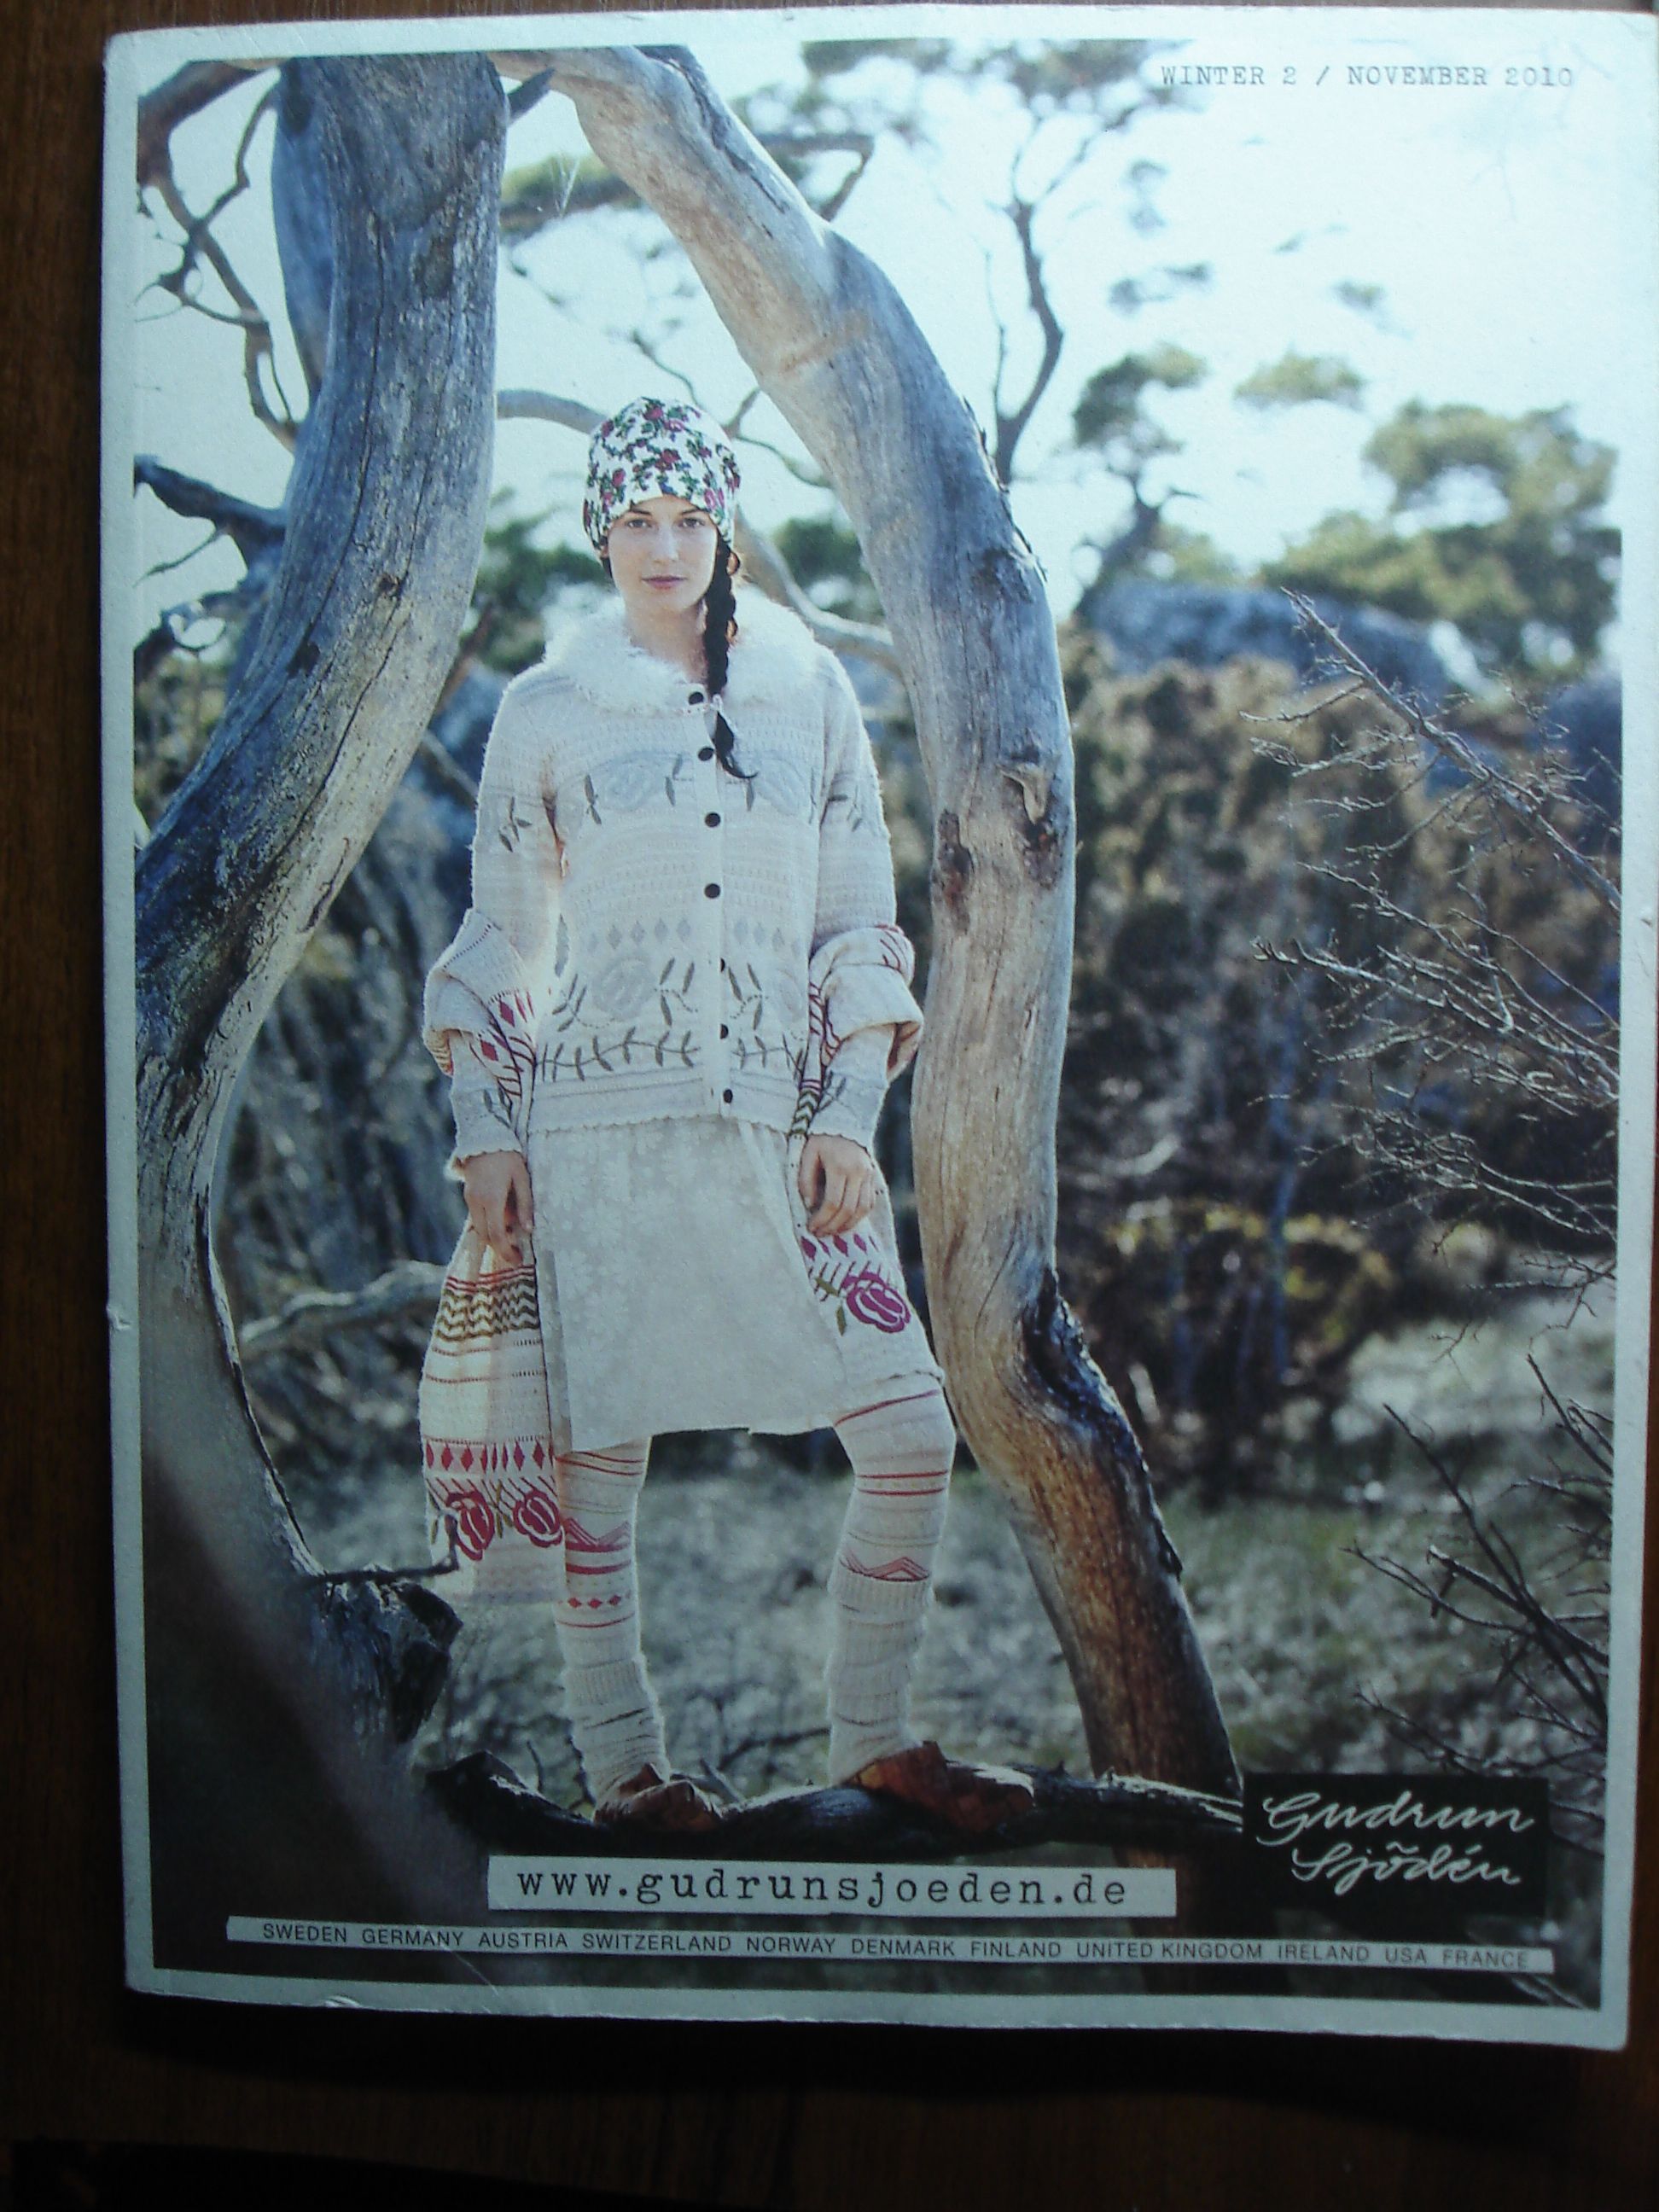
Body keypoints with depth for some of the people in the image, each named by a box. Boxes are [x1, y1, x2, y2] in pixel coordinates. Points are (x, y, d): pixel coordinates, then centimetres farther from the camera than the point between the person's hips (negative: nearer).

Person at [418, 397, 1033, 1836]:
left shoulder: (810, 689, 9)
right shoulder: (545, 710, 6)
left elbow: (860, 919, 9)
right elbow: (501, 939, 9)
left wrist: (852, 1115, 0)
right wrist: (486, 1139, 2)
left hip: (785, 1124, 2)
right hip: (599, 1123, -1)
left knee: (913, 1435, -2)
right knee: (598, 1447, 2)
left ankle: (874, 1733, 20)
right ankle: (621, 1758, 23)